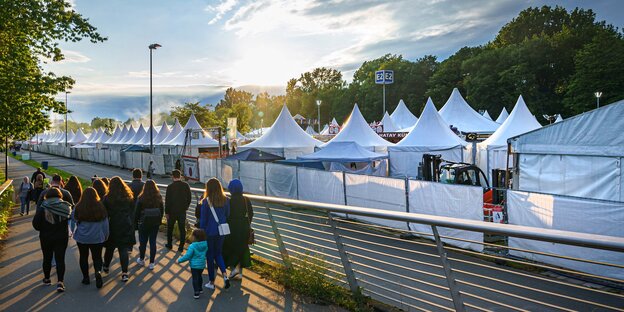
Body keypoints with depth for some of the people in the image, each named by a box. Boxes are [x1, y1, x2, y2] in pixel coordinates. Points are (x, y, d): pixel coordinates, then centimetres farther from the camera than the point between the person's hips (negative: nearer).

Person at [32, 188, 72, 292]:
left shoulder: (43, 208, -12)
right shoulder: (65, 207, -9)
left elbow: (35, 223, -11)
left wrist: (43, 230, 6)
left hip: (46, 238, 0)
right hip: (62, 237, 0)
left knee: (47, 258, 17)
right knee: (60, 259, 2)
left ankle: (46, 279, 33)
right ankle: (60, 282, -7)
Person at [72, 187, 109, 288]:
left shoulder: (78, 208, -10)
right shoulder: (101, 208, -9)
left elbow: (73, 222, 5)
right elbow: (105, 224, -1)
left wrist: (74, 232, 25)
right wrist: (105, 236, 12)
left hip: (81, 238, 0)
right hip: (97, 238, 0)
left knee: (83, 257, 16)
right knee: (97, 257, 10)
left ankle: (86, 278, 21)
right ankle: (98, 272, -15)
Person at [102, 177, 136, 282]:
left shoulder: (107, 198, -9)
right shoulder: (129, 197, 0)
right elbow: (132, 212, 6)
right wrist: (131, 225, 15)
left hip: (113, 226, -1)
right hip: (126, 226, 1)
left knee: (110, 248, 18)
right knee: (124, 249, 2)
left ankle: (106, 267, 39)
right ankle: (124, 273, -4)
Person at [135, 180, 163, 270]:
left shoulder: (141, 198, -14)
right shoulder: (159, 198, -5)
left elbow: (137, 211, -7)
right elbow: (162, 210, 4)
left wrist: (136, 221, 6)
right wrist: (159, 220, 14)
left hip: (144, 223, -2)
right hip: (155, 223, 2)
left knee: (143, 242, 14)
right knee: (153, 242, 8)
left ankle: (141, 260, 30)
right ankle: (152, 263, 12)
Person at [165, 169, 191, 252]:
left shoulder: (170, 186, -13)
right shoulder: (186, 185, -4)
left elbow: (167, 200, -10)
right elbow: (189, 198, 3)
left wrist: (166, 212, -3)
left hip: (172, 211, -2)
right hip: (182, 211, 2)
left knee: (170, 228, 17)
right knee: (182, 229, 8)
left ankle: (169, 244, 27)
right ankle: (181, 247, 8)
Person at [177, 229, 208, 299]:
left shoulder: (192, 246, -24)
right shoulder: (205, 245, -7)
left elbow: (187, 256, -20)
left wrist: (179, 260, -6)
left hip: (194, 265, -6)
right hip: (202, 265, 6)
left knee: (195, 279, 5)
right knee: (199, 276, 26)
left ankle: (196, 293, 7)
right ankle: (200, 289, 40)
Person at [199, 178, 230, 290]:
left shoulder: (206, 201, -14)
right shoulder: (225, 200, -3)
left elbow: (203, 219, -9)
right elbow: (227, 215, 5)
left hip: (209, 232, -4)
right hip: (221, 232, 4)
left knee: (210, 256, 10)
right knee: (218, 253, 20)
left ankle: (211, 282, 18)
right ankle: (225, 275, 1)